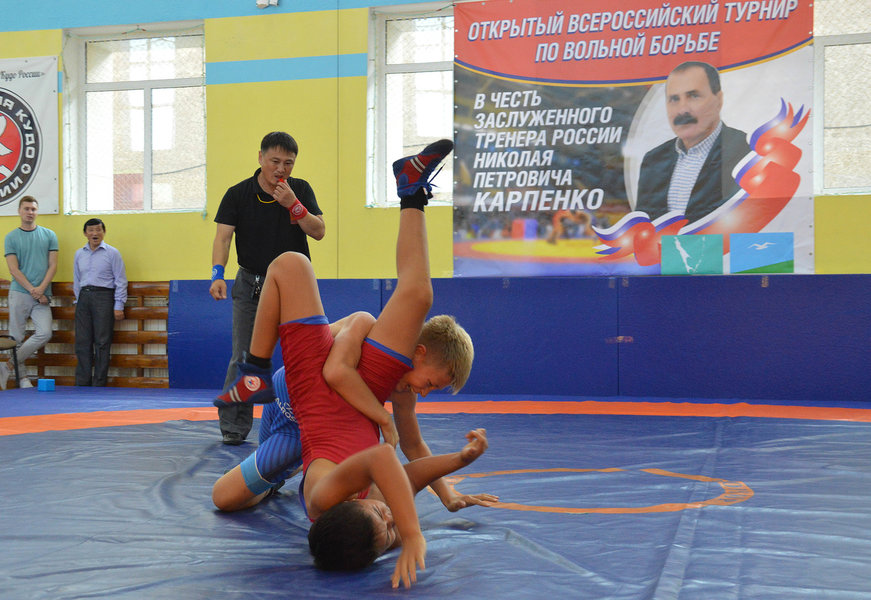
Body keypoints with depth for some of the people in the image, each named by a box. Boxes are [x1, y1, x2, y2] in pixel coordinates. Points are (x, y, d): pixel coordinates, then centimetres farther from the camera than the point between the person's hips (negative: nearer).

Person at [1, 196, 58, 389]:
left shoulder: (49, 235, 9)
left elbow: (53, 266, 4)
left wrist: (41, 289, -10)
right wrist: (32, 290, -11)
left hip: (42, 295, 1)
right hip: (19, 293, -1)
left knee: (44, 333, -12)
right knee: (16, 337, 0)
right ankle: (21, 375, 12)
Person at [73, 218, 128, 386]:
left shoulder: (112, 253, 1)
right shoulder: (79, 254, 13)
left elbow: (120, 281, -1)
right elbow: (76, 281, 20)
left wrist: (118, 306, -6)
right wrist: (79, 301, 14)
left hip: (104, 297, -4)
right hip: (84, 298, 4)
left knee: (102, 342, -4)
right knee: (82, 342, 2)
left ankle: (99, 384, 1)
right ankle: (82, 383, 7)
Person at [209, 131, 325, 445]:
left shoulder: (301, 190, 1)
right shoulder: (238, 194, -3)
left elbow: (319, 232, -6)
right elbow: (223, 236, -11)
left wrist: (293, 204, -20)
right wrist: (218, 274, -26)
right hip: (251, 285, -1)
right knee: (243, 359, -2)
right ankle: (233, 427, 5)